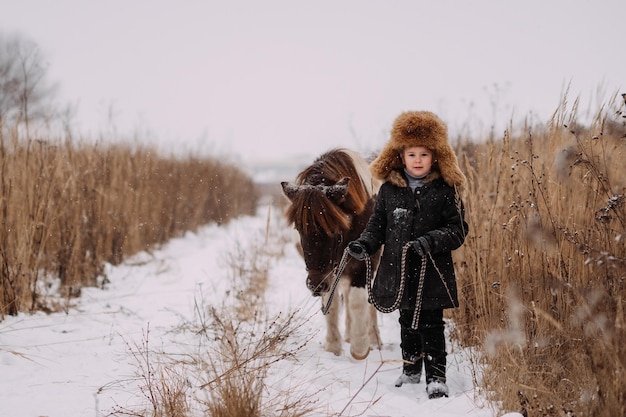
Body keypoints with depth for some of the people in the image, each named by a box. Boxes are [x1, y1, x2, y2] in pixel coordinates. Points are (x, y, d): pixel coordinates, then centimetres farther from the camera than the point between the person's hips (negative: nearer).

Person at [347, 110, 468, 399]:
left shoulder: (445, 190, -4)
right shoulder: (389, 190, 4)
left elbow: (457, 230, -7)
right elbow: (377, 225, 10)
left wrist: (431, 241, -23)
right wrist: (364, 245, -9)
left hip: (432, 274, -3)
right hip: (399, 272, 4)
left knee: (431, 327, -3)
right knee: (407, 323, 18)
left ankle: (436, 378, 6)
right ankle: (411, 370, 34)